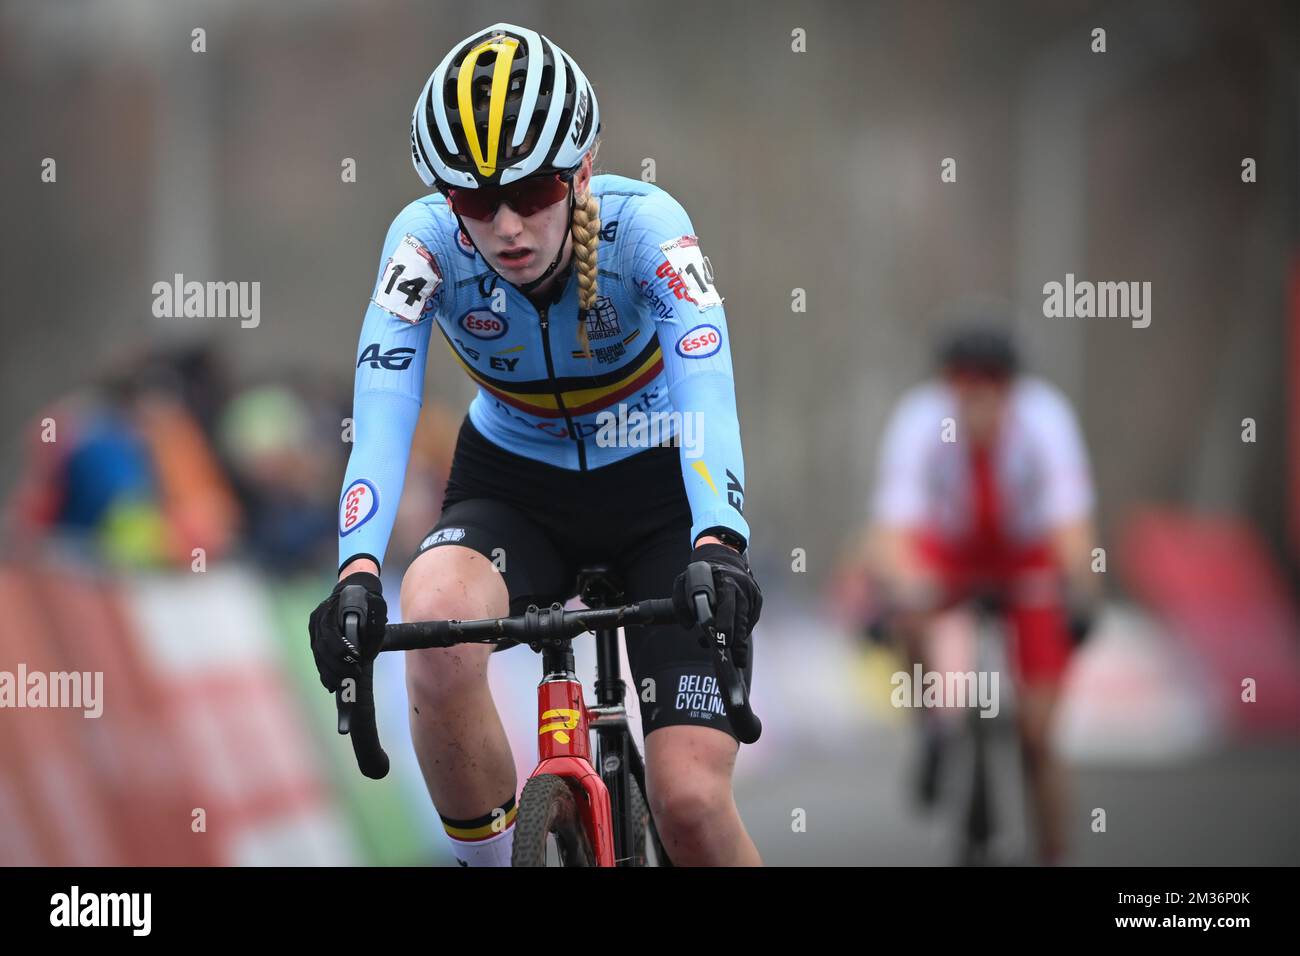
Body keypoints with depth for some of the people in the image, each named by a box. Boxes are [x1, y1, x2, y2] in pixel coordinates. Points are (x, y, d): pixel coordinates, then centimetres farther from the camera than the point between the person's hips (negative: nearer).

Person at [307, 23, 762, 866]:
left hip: (657, 489, -1)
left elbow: (706, 388, -40)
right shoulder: (428, 241, -22)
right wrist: (358, 573, -51)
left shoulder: (644, 226, -26)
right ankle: (494, 862, -14)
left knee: (690, 800, -17)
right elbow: (382, 409, -33)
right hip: (514, 487, 1)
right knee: (436, 626, -35)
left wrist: (719, 546, -58)